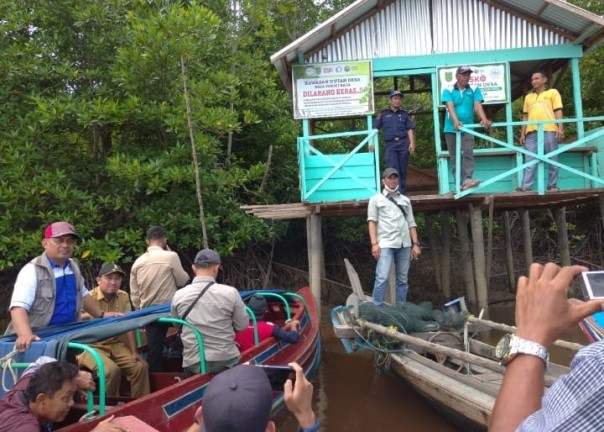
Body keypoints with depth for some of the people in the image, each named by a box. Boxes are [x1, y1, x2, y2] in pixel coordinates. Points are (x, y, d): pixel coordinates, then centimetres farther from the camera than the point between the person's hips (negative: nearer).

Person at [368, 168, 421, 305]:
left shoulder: (405, 200, 20)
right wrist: (374, 243, -11)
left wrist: (415, 244, 6)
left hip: (404, 244, 4)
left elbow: (411, 223, 17)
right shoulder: (376, 199, 10)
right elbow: (372, 221, 1)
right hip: (385, 244, -4)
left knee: (402, 279, 6)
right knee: (382, 278, -13)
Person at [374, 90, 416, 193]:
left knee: (403, 169, 4)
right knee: (393, 169, -11)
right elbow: (375, 129, 7)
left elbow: (410, 129, 10)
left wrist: (412, 143, -3)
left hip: (403, 143, 2)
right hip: (390, 145, -2)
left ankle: (402, 190, 13)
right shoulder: (383, 114, 11)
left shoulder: (404, 114, 16)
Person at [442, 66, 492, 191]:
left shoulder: (474, 90, 4)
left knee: (468, 153, -14)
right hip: (451, 128, 0)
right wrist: (455, 121, -33)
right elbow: (450, 106, -16)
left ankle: (467, 179, -21)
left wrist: (484, 119, -29)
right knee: (454, 157, 3)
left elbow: (478, 105, -10)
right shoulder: (448, 90, -1)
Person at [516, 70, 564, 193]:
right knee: (529, 160, -4)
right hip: (531, 132, 3)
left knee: (552, 160, -1)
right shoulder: (528, 97, 24)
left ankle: (552, 185, 3)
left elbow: (558, 111, 4)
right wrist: (522, 133, 12)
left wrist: (560, 128, -8)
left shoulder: (552, 92, 14)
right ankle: (526, 186, -9)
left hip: (549, 130, -3)